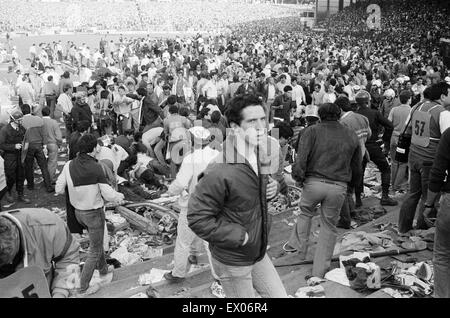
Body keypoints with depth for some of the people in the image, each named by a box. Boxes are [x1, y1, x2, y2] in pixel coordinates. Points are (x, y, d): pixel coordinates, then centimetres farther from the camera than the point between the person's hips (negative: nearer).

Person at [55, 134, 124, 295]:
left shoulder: (69, 165, -12)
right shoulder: (96, 169, -27)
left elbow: (59, 189, -5)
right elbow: (108, 195, -22)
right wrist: (119, 196, 1)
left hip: (78, 212, 6)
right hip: (94, 213, -6)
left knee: (97, 240, 30)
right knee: (95, 250, 11)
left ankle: (103, 268, 48)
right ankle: (83, 287, 17)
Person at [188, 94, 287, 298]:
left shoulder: (260, 156, -2)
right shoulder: (220, 172, -30)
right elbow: (197, 218, -26)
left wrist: (271, 187, -6)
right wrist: (240, 236, -23)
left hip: (258, 253, 8)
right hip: (232, 261, -7)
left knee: (280, 295, 17)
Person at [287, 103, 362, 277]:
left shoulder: (312, 131, 2)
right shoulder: (352, 136, 14)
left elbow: (302, 157, -11)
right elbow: (356, 169, 18)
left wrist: (298, 176, 1)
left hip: (314, 182, -2)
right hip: (339, 188, 2)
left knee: (306, 212, 27)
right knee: (329, 226, 14)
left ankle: (300, 248, 26)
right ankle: (319, 271, 19)